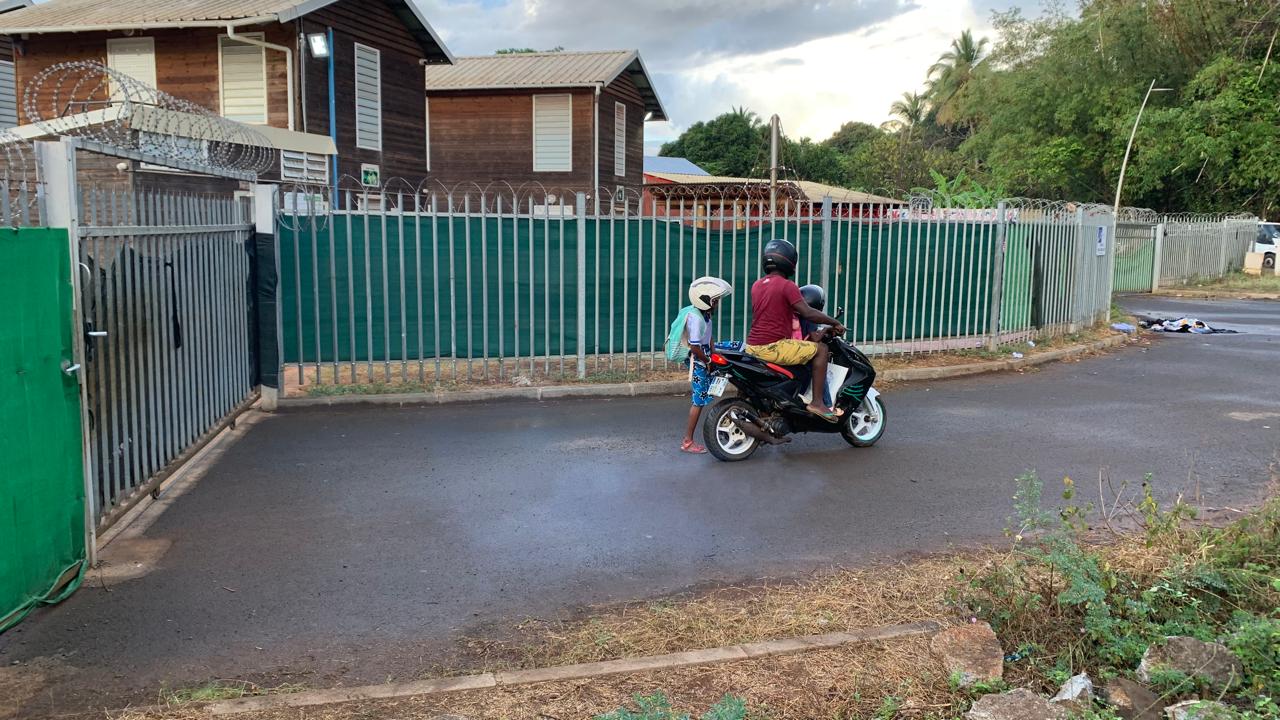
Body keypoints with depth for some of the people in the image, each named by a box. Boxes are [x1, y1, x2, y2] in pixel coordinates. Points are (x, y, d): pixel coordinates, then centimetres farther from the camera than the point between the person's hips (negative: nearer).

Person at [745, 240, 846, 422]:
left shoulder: (757, 285, 13)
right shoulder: (786, 286, -11)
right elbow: (808, 313, -16)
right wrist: (835, 322, -4)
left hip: (752, 346, 9)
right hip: (773, 347, -9)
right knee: (821, 350, -2)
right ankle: (817, 402, -7)